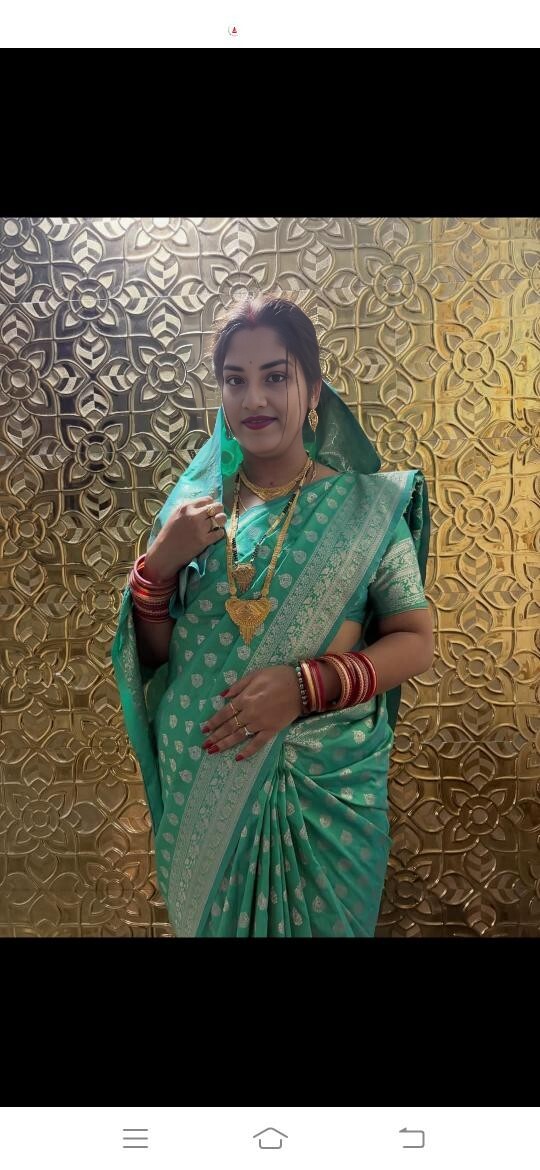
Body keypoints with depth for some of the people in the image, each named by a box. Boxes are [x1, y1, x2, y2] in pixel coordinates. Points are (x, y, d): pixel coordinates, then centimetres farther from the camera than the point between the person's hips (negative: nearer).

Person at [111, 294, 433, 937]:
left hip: (325, 779, -2)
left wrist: (307, 684, -21)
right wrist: (158, 562, -16)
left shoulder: (364, 506, -8)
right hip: (199, 774, 2)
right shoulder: (195, 500, -1)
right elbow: (156, 651, 3)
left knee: (320, 920, 17)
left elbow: (415, 639, -6)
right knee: (211, 914, 20)